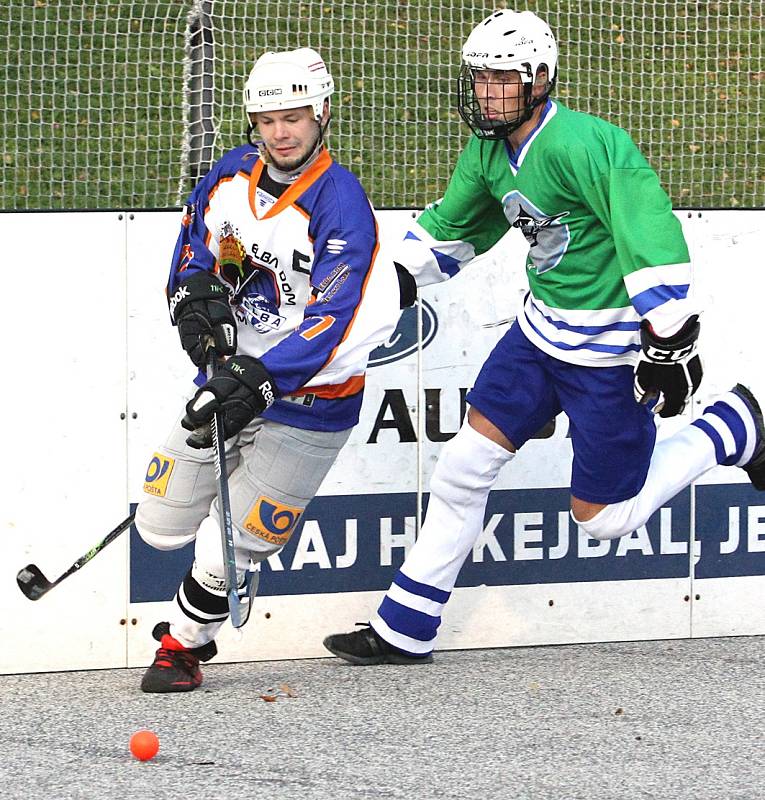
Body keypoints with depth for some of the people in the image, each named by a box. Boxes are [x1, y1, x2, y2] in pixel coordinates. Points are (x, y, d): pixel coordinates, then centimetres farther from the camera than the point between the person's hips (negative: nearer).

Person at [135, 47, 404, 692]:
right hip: (232, 377, 7)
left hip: (308, 399, -7)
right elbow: (194, 250, 16)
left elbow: (339, 318, -28)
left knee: (231, 546, -5)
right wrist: (195, 295, -6)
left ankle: (184, 644, 19)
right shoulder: (231, 175, 0)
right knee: (161, 528, 9)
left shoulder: (339, 202, -21)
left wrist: (261, 381, -35)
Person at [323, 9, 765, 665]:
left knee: (602, 514, 0)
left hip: (611, 351, -8)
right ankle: (404, 632, 12)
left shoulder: (582, 144, -25)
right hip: (542, 327, 8)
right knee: (466, 463, 4)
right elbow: (450, 230, 21)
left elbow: (653, 235, -28)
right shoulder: (489, 153, 3)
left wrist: (671, 341, -27)